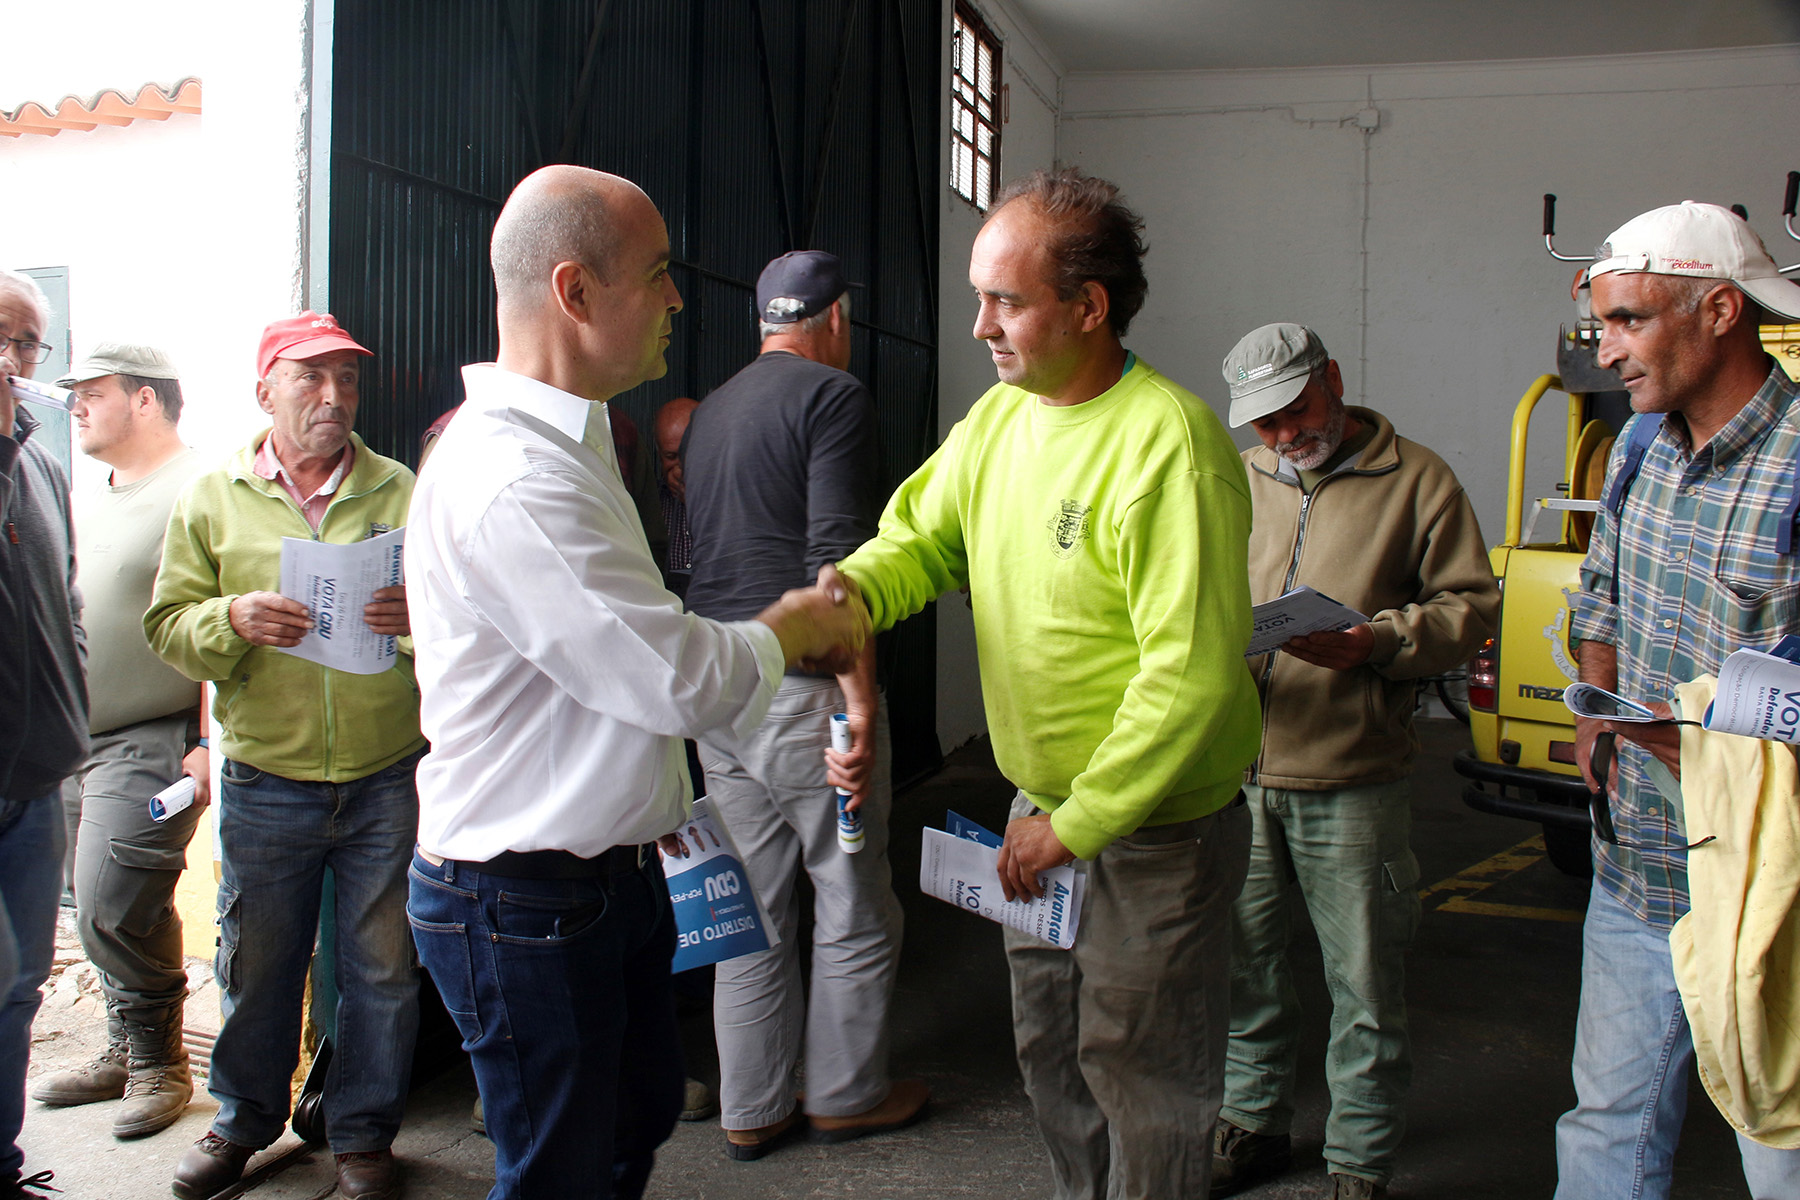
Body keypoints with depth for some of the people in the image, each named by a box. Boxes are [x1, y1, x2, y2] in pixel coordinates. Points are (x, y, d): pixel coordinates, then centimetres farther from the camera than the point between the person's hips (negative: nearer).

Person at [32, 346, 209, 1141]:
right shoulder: (88, 499, 17)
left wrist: (208, 741, -23)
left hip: (152, 740, -9)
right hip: (75, 740, 9)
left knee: (114, 908, -11)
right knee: (103, 909, 13)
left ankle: (159, 1062, 6)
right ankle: (126, 1053, 26)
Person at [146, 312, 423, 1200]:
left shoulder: (400, 493, 3)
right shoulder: (213, 498, 6)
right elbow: (167, 625, 3)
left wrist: (422, 616, -21)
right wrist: (233, 621, -17)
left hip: (388, 780, 0)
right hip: (265, 784, 1)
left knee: (382, 965, 8)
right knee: (256, 961, 13)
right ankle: (244, 1122, 36)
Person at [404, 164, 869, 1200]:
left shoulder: (565, 444, 10)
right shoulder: (511, 482, -27)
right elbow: (683, 678, -25)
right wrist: (794, 628, -6)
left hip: (611, 871, 10)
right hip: (524, 901, -10)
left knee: (642, 1114, 24)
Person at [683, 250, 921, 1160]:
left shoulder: (710, 411, 16)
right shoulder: (834, 396, -8)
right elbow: (838, 558, -19)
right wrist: (861, 705, -20)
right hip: (802, 686, -7)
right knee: (854, 906, 10)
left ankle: (750, 1110, 24)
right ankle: (845, 1094, 23)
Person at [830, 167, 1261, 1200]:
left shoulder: (1168, 442, -24)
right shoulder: (999, 418, 1)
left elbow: (1191, 674, -27)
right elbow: (920, 537, 10)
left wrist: (1078, 824, -21)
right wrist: (852, 590, -13)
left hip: (1156, 829, -7)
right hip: (1044, 808, 8)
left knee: (1138, 1078, 10)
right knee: (1051, 1051, 23)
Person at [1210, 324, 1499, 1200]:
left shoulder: (1415, 479, 0)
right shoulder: (1237, 480, 12)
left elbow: (1472, 604, -2)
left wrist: (1374, 642, -17)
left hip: (1352, 780, -3)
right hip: (1238, 772, 4)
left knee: (1363, 982, 5)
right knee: (1243, 963, 14)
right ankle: (1253, 1125, 34)